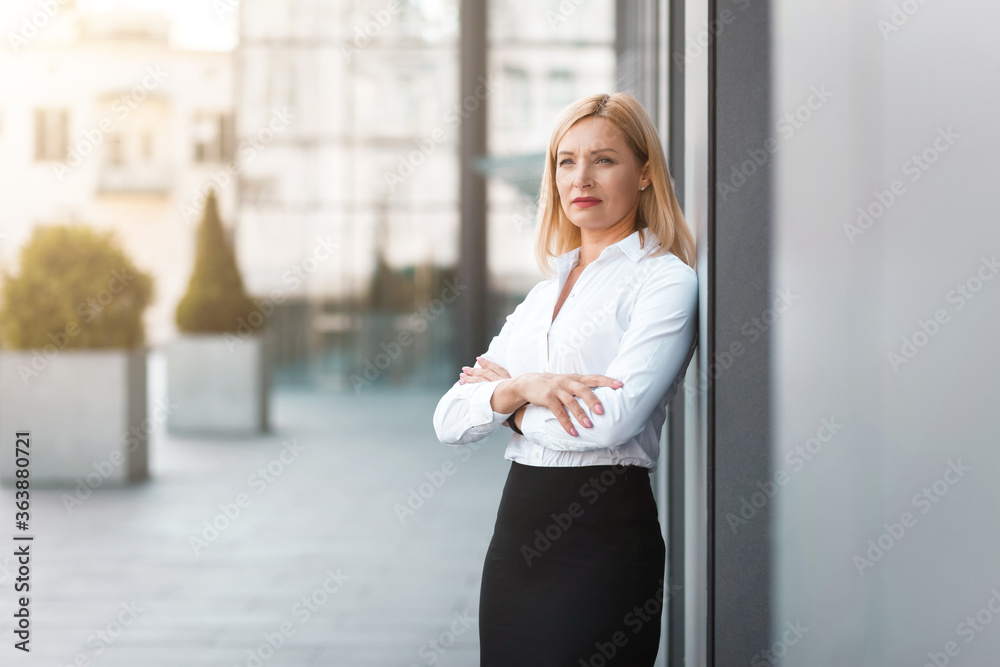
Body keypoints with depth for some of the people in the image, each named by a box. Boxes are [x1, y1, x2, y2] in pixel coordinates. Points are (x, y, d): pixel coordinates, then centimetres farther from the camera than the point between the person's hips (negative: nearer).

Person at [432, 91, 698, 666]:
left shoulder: (666, 282, -5)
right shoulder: (544, 293, 16)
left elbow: (609, 421, -19)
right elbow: (449, 421, 8)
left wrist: (507, 400, -2)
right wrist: (520, 388, -13)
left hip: (604, 538, -6)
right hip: (517, 537, 6)